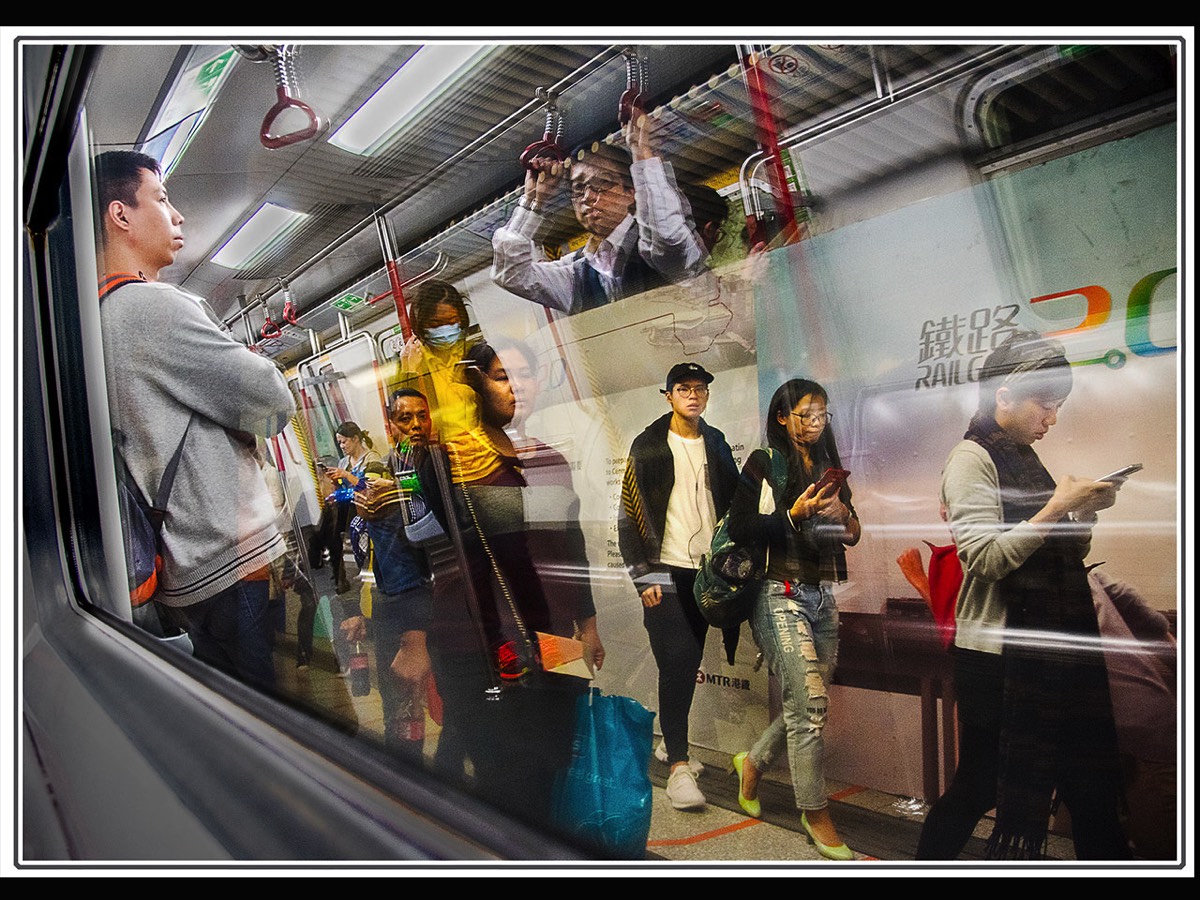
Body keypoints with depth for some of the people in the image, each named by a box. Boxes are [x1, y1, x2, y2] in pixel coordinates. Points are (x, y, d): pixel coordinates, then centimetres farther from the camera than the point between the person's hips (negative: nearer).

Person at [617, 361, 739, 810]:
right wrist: (644, 576, -9)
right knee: (677, 662, -9)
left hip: (706, 569, 4)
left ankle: (672, 742, 29)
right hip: (666, 571, -4)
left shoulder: (716, 443, 10)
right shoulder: (648, 447, -3)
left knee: (689, 663, 12)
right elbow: (629, 515, -5)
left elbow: (733, 503, 15)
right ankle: (678, 765, -1)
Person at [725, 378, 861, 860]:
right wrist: (795, 514, -19)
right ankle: (816, 814, 12)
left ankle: (753, 761, 36)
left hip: (823, 596, 6)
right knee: (811, 704, -7)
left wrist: (846, 518, -5)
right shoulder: (764, 463, -4)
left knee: (807, 706, 10)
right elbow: (739, 528, -12)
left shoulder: (828, 465, 14)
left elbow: (852, 534, 17)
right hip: (782, 595, -6)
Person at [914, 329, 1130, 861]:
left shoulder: (1025, 458, 14)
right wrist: (1056, 508, -19)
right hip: (998, 654, -8)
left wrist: (1085, 511, 2)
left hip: (1052, 648, 8)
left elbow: (1061, 555, 18)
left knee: (1092, 787, 14)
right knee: (980, 786, 4)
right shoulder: (972, 459, -10)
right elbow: (986, 557, -21)